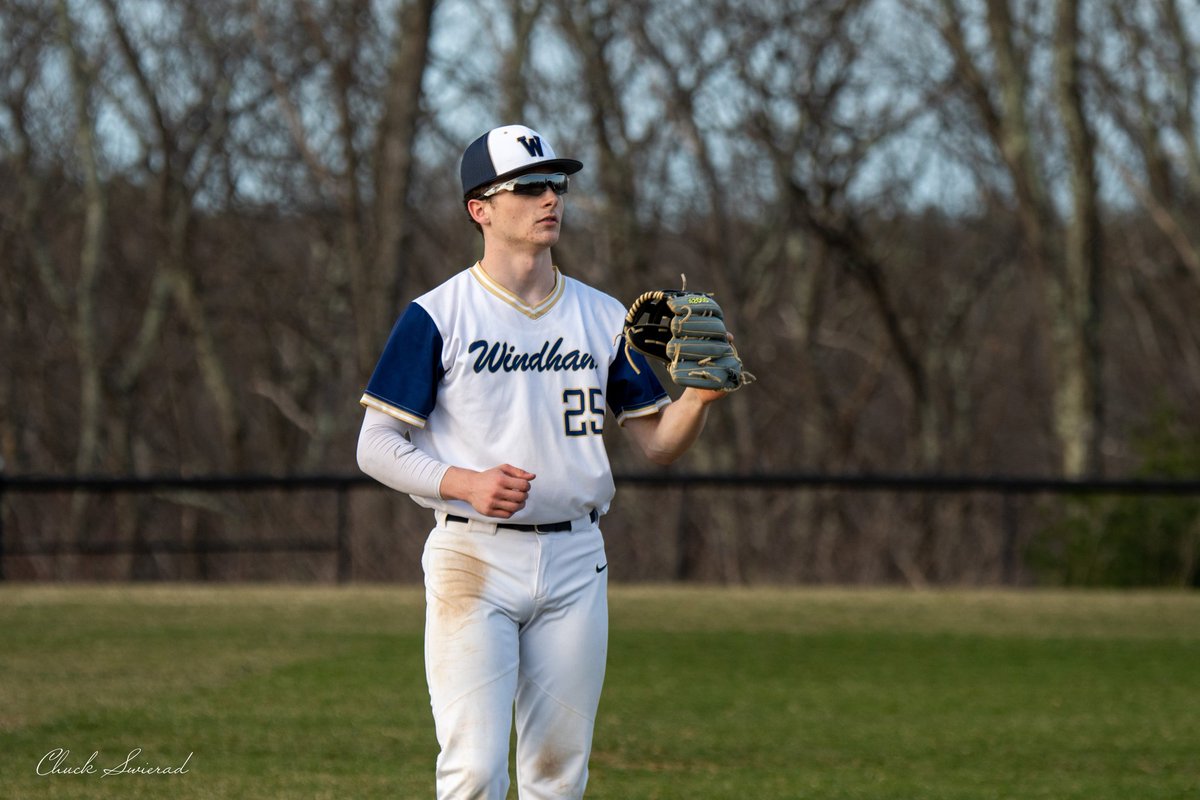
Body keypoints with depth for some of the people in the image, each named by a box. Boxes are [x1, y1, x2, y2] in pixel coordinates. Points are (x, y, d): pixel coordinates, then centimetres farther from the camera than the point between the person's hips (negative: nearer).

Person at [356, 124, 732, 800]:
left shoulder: (604, 318, 10)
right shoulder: (438, 317, -3)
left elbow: (659, 443, 10)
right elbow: (377, 445, -3)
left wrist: (699, 397, -11)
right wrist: (466, 483, -20)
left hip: (575, 559, 4)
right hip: (473, 558, -4)